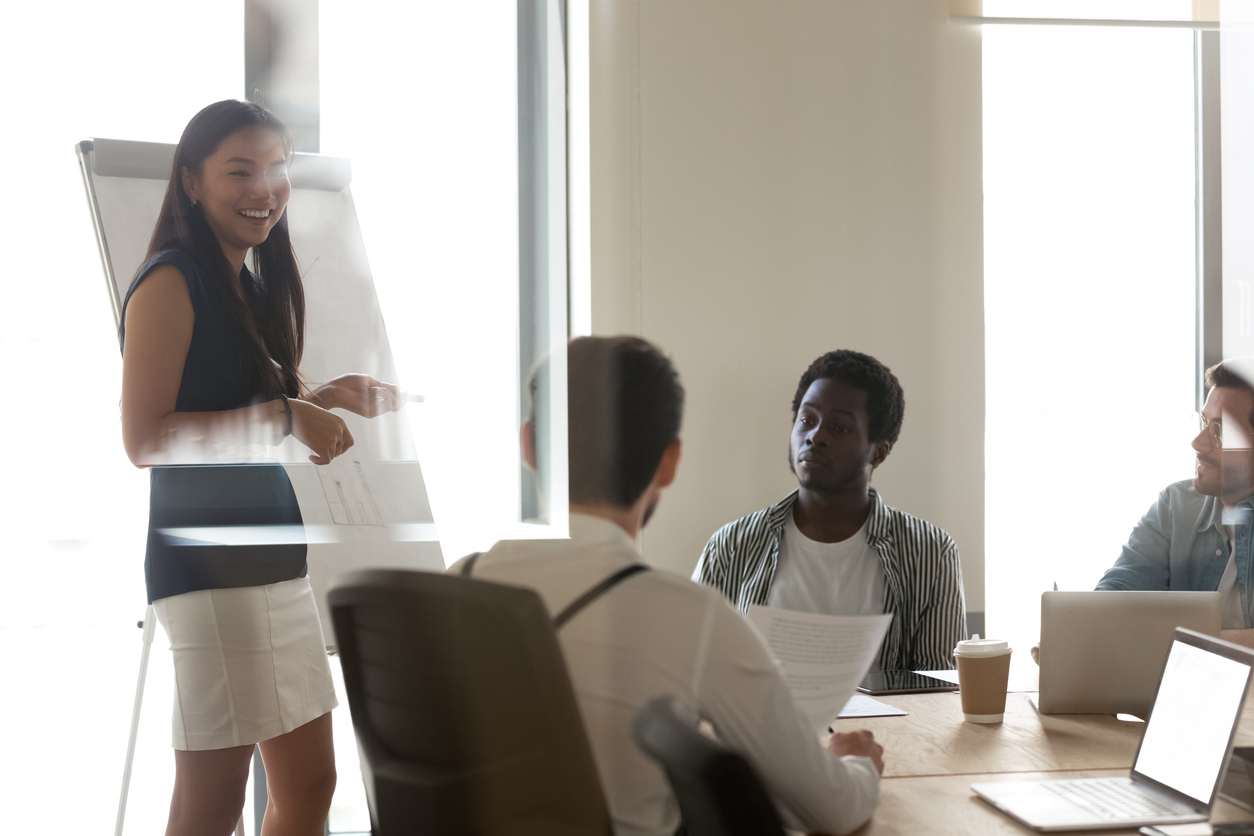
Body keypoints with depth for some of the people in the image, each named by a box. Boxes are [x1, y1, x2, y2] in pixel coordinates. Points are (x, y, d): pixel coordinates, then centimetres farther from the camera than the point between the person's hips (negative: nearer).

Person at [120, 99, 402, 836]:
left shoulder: (256, 290, 16)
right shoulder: (170, 284, -11)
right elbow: (144, 439, -19)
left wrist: (330, 398, 8)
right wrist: (282, 415, -20)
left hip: (276, 559, 9)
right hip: (207, 565, -9)